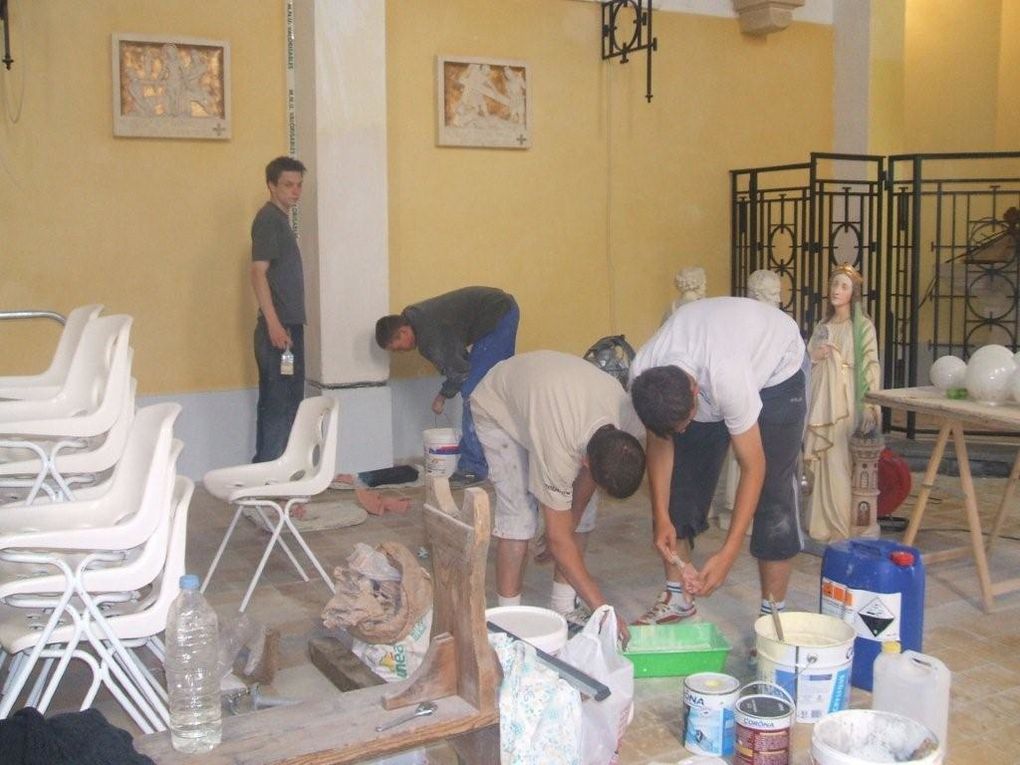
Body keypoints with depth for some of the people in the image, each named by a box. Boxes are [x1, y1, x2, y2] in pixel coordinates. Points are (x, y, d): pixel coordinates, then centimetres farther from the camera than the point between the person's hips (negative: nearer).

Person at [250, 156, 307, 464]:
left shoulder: (281, 219, 19)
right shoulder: (268, 218, -10)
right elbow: (259, 272, -18)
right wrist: (273, 323, -24)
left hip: (289, 325, 10)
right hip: (279, 327, -10)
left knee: (285, 402, 12)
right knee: (280, 403, -9)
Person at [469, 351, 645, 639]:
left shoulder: (629, 418, -28)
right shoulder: (558, 452, -43)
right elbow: (558, 540, -32)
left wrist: (570, 522, -7)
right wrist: (602, 610, -30)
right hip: (498, 408, -6)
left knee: (582, 508, -2)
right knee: (518, 516, -17)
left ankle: (564, 607, 10)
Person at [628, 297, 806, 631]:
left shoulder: (728, 379, -45)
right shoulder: (643, 375, -30)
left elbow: (753, 468, -35)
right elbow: (659, 441, -12)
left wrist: (728, 553, -36)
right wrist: (660, 517, -15)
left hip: (775, 368, -5)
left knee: (773, 489, -12)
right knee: (680, 481, -1)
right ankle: (677, 597, 12)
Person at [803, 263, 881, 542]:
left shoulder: (863, 326, -3)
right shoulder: (823, 326, 15)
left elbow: (871, 367, -9)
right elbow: (807, 363, 23)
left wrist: (870, 408, -16)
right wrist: (813, 357, -1)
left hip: (845, 402, -5)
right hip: (821, 400, 5)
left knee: (839, 463, -7)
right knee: (822, 463, 6)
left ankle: (841, 529, 0)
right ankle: (824, 524, 14)